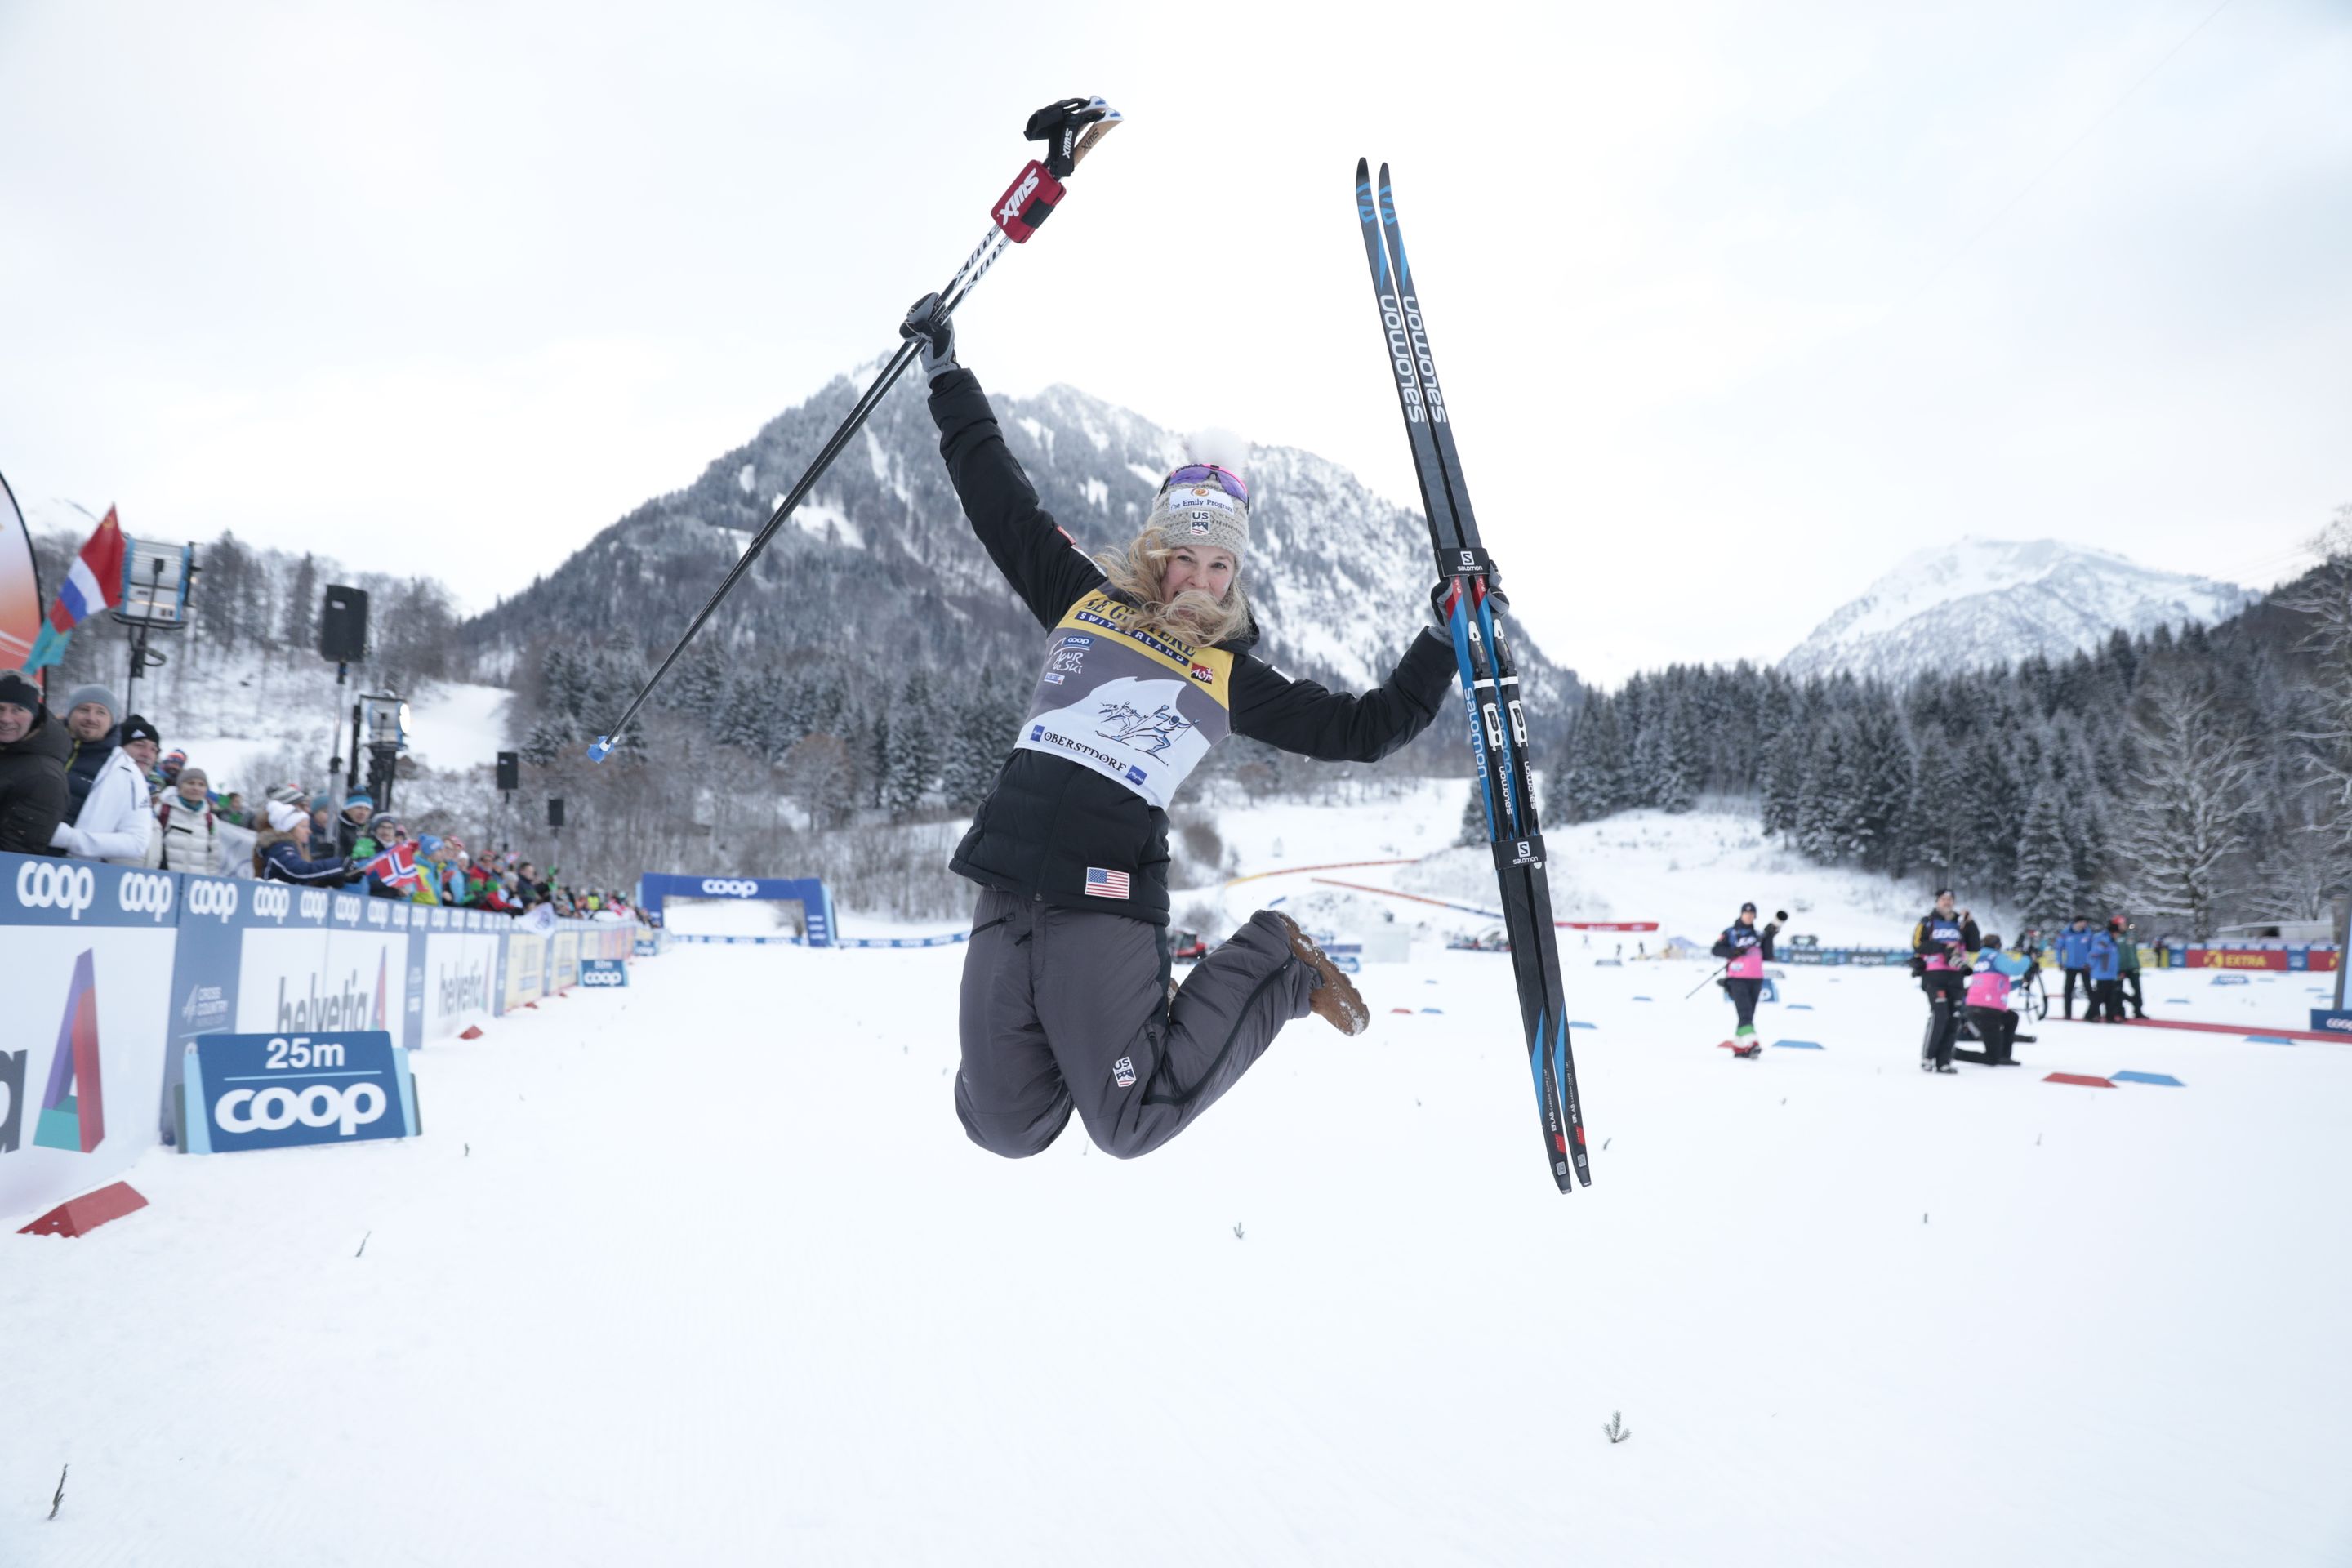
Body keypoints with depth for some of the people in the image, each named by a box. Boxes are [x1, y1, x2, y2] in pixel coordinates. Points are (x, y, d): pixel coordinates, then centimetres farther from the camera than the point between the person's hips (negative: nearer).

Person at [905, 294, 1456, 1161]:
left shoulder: (1232, 678, 9)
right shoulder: (1081, 600, 14)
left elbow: (1361, 729, 11)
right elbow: (1000, 499, 21)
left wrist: (1446, 640, 8)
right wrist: (948, 376, 26)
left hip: (1105, 895, -3)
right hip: (1008, 882, 3)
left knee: (1130, 1125, -7)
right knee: (1003, 1127, 1)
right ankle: (1121, 1018, 29)